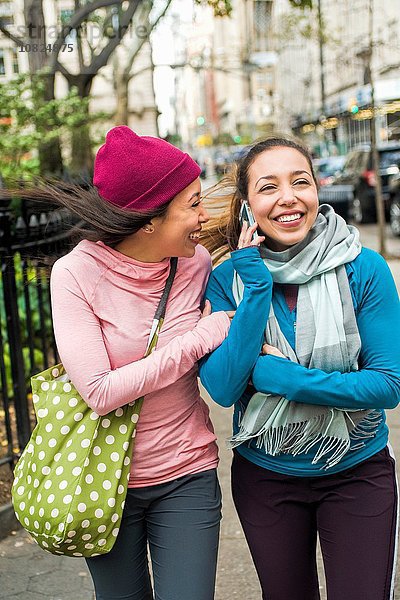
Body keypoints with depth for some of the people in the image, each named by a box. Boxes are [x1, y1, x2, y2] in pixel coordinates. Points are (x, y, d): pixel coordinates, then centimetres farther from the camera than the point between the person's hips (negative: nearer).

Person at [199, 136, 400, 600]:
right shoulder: (228, 278, -12)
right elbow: (222, 388, -20)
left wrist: (281, 377, -24)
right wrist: (257, 287, -26)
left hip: (357, 473, -1)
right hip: (264, 476, 2)